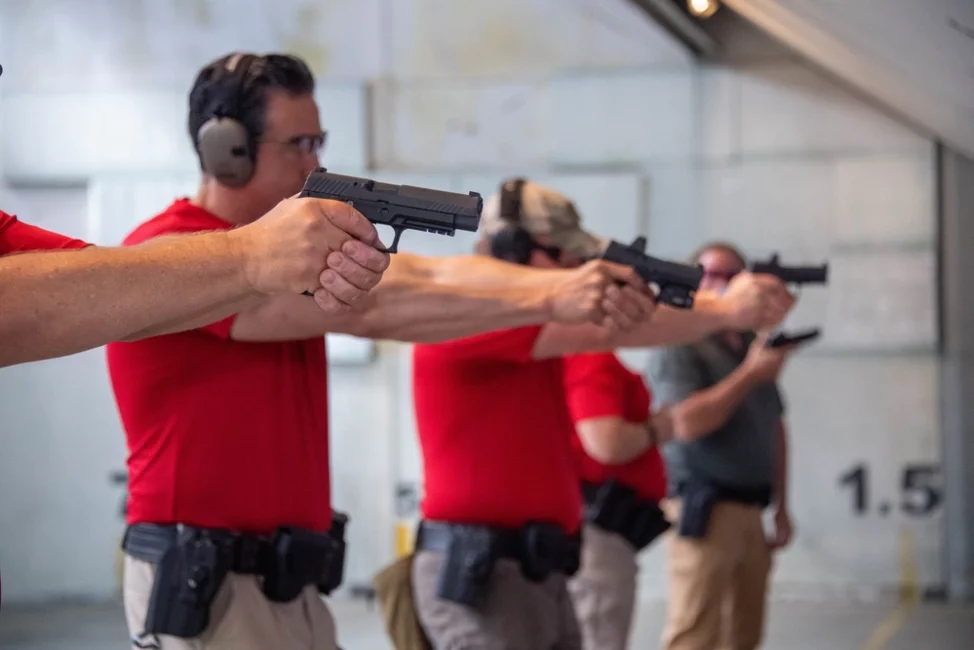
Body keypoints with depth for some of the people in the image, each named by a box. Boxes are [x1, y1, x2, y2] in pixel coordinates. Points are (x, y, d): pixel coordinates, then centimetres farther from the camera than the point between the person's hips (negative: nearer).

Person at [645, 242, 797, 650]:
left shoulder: (756, 346, 18)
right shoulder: (678, 345, -5)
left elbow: (775, 429, 22)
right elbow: (687, 423, -18)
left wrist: (781, 506, 17)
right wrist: (750, 374, -15)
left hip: (749, 510, 8)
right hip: (703, 510, -7)